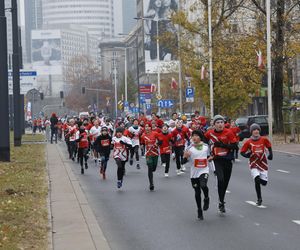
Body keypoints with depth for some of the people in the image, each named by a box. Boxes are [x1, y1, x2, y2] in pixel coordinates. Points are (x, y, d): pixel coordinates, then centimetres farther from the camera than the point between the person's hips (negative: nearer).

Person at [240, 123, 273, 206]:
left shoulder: (264, 139, -1)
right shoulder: (248, 142, -5)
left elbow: (269, 147, 16)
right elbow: (242, 152, 2)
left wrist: (270, 154, -1)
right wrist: (246, 155, -18)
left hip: (263, 163, 2)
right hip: (254, 164, -2)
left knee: (264, 182, -1)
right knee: (257, 179, -18)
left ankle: (259, 180, 39)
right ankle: (259, 199, -3)